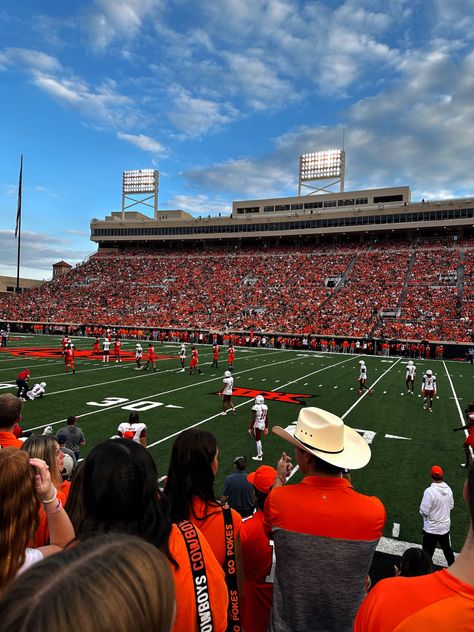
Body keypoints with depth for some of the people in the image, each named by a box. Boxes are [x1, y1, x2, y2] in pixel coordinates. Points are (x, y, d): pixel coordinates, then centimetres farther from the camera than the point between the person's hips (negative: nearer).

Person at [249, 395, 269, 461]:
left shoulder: (255, 407, -18)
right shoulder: (265, 407, 2)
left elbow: (253, 419, -17)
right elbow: (267, 419, 9)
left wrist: (250, 428, -9)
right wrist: (266, 427, 19)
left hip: (257, 425, -7)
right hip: (263, 425, 7)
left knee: (258, 440, 3)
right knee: (258, 439, 24)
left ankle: (259, 456, 11)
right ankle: (260, 452, 32)